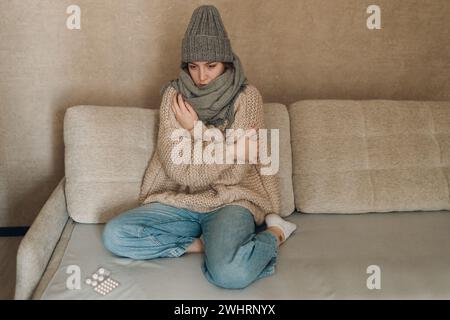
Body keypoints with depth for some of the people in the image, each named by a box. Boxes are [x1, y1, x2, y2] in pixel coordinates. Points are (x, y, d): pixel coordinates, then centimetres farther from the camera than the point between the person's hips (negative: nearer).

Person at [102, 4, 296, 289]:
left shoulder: (246, 96, -8)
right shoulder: (174, 95, -1)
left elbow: (233, 170, -12)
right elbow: (177, 169, -7)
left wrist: (196, 128, -12)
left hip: (230, 199, -4)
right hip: (179, 200, 4)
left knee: (230, 273, -32)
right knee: (115, 235, -18)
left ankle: (273, 233, -3)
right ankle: (209, 242, -11)